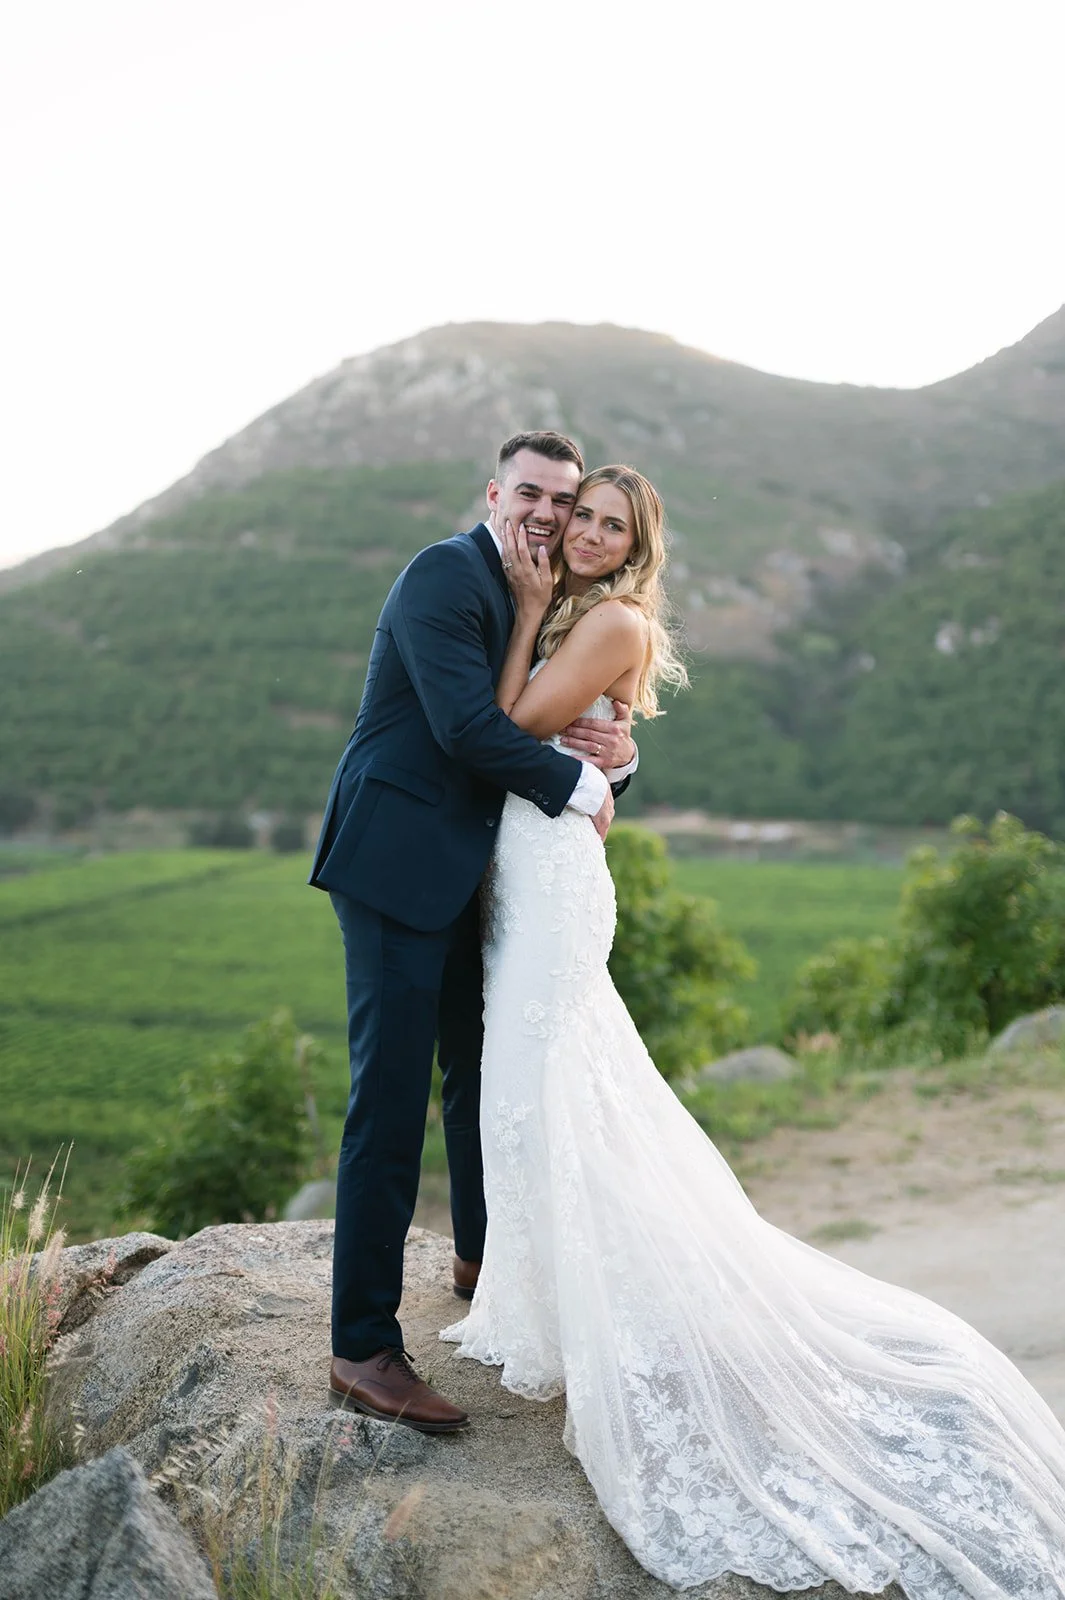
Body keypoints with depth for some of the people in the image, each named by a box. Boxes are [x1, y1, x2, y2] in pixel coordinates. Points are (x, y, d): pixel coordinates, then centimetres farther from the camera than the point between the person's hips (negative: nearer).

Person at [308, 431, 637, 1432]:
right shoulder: (444, 575, -11)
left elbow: (560, 734, 14)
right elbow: (468, 727, -23)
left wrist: (615, 754, -9)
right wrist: (576, 782, -11)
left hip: (464, 871, 9)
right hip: (397, 861, -9)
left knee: (481, 1068, 22)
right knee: (389, 1101, -8)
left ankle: (481, 1255, 45)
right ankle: (362, 1347, -2)